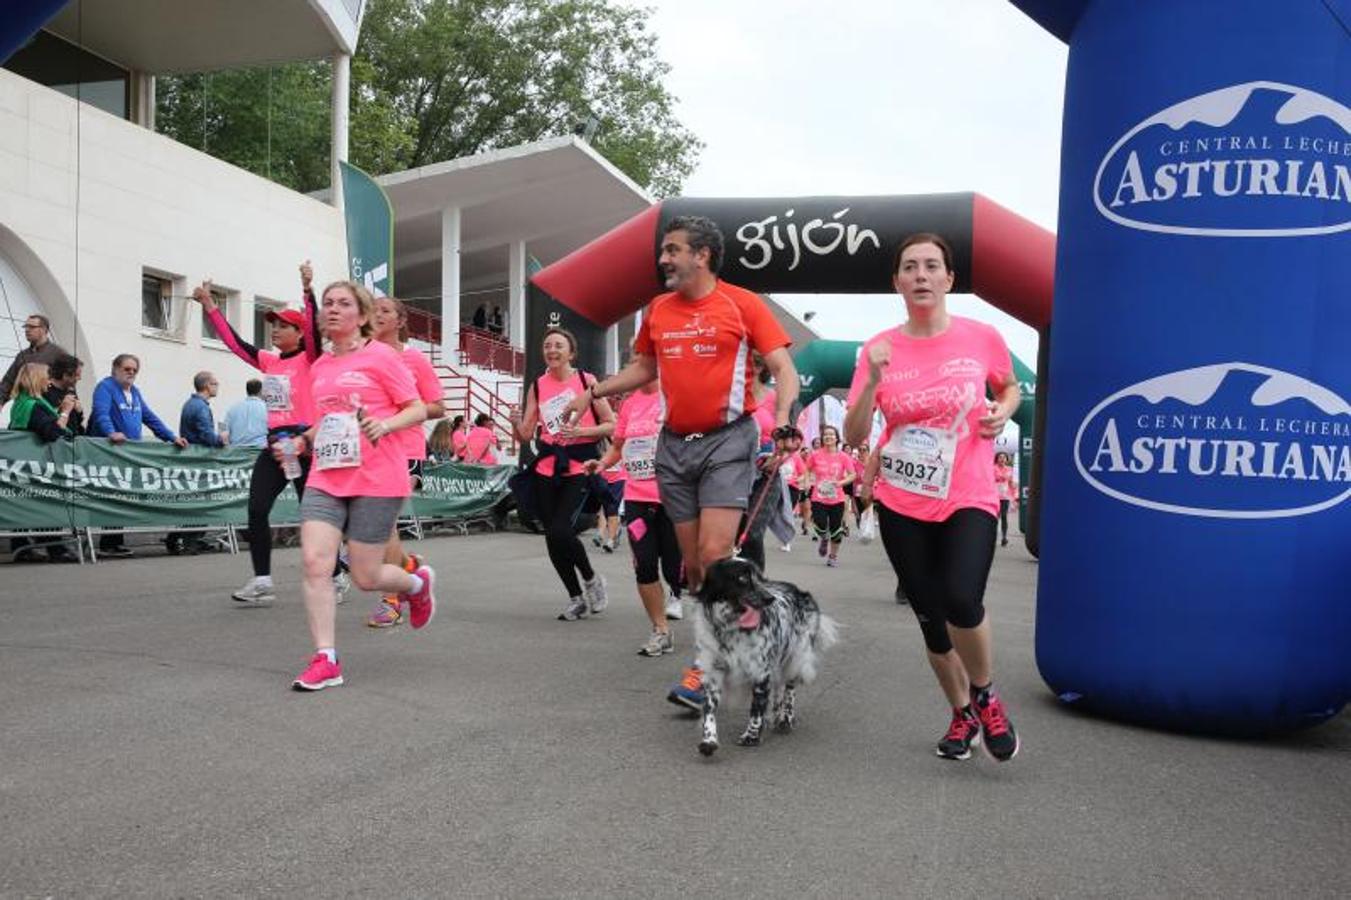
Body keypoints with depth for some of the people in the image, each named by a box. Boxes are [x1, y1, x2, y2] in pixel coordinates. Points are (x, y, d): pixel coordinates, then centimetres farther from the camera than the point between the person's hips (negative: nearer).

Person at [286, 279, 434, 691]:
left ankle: (418, 582, 35)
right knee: (314, 563, -11)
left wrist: (385, 424, -21)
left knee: (366, 577, 1)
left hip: (377, 481, -5)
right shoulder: (319, 367, 14)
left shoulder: (381, 356, -4)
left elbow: (418, 410, -4)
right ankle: (326, 660, -1)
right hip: (325, 479, 5)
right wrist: (300, 443, 12)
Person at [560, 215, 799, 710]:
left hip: (727, 441, -5)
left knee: (714, 556, -14)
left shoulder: (742, 304, -5)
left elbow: (783, 368, -7)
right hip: (674, 445, 6)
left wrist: (782, 420, -23)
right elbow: (644, 367, 24)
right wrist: (593, 393, 14)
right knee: (691, 563, 8)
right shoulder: (658, 310, 10)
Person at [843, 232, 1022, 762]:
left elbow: (1009, 387, 17)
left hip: (969, 499, -2)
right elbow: (854, 436, -5)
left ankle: (985, 696, 8)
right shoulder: (879, 349, -2)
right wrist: (873, 381, -20)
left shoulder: (982, 338, -3)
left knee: (961, 602, -24)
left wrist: (1002, 412, -5)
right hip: (901, 504, 2)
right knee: (930, 618, 10)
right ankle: (963, 716, 34)